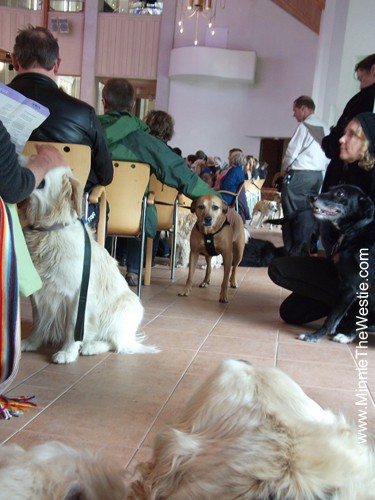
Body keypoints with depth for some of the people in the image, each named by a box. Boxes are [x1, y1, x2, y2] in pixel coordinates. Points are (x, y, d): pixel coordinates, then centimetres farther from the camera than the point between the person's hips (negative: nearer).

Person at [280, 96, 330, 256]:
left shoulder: (304, 126, -11)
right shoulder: (324, 128, 11)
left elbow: (291, 152, -10)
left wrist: (284, 169, 5)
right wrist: (321, 172, 16)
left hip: (300, 175, -8)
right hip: (318, 175, 8)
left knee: (292, 214, 0)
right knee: (308, 213, 11)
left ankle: (292, 252, 4)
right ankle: (304, 250, 14)